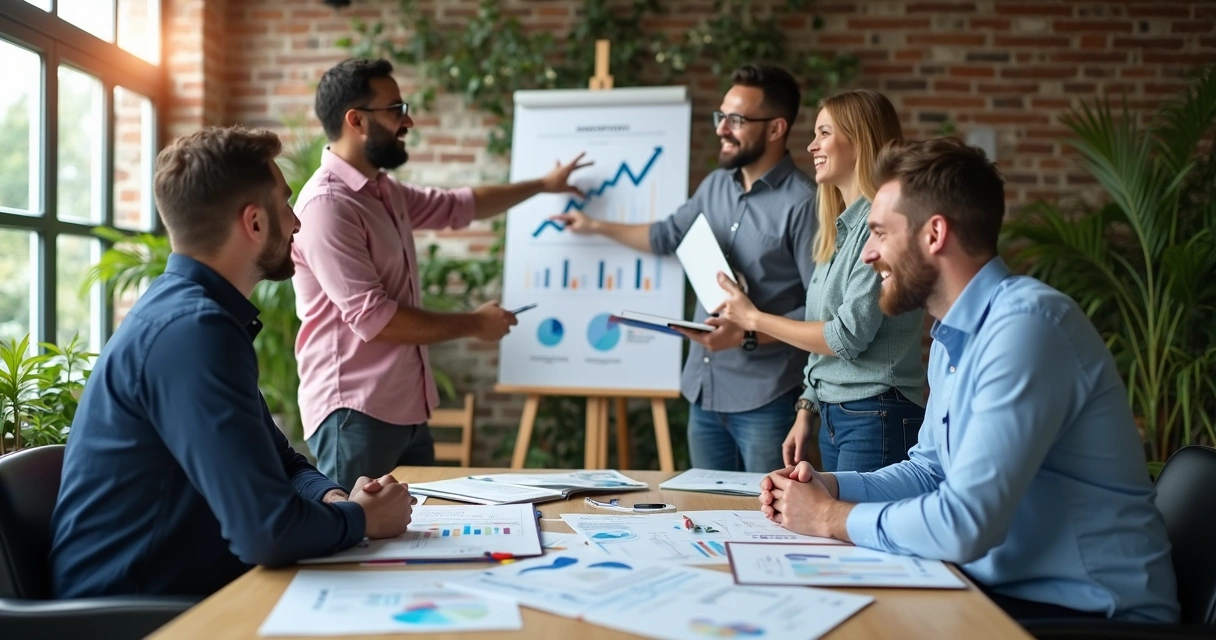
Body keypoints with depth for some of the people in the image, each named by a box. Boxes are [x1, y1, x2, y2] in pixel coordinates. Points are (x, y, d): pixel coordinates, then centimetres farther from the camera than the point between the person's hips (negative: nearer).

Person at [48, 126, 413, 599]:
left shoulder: (190, 309, 8)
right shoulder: (193, 328, -23)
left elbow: (279, 463, 13)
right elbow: (268, 530, -30)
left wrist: (335, 498, -6)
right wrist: (361, 518, -12)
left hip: (174, 593, 8)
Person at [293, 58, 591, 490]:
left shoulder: (384, 192, 12)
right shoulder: (327, 204, -18)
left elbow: (459, 206, 29)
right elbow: (373, 318, -23)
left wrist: (542, 185, 37)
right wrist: (474, 324, -12)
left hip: (405, 410, 10)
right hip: (356, 414, -9)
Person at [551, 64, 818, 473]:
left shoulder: (803, 203, -15)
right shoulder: (715, 185, 9)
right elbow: (667, 236, 26)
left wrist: (747, 335, -21)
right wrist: (596, 226, 31)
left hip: (764, 399, -7)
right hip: (703, 389, 7)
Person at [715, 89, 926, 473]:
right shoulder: (838, 231, 13)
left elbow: (847, 336, -18)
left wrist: (754, 319, -8)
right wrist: (806, 413, 14)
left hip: (877, 417, -8)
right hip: (833, 416, 8)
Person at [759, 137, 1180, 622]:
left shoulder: (1025, 325, -24)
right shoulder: (953, 337, 8)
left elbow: (963, 525, -29)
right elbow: (930, 470, 16)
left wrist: (830, 518, -14)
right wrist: (830, 487, -1)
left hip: (1084, 611, -7)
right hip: (1005, 585, 8)